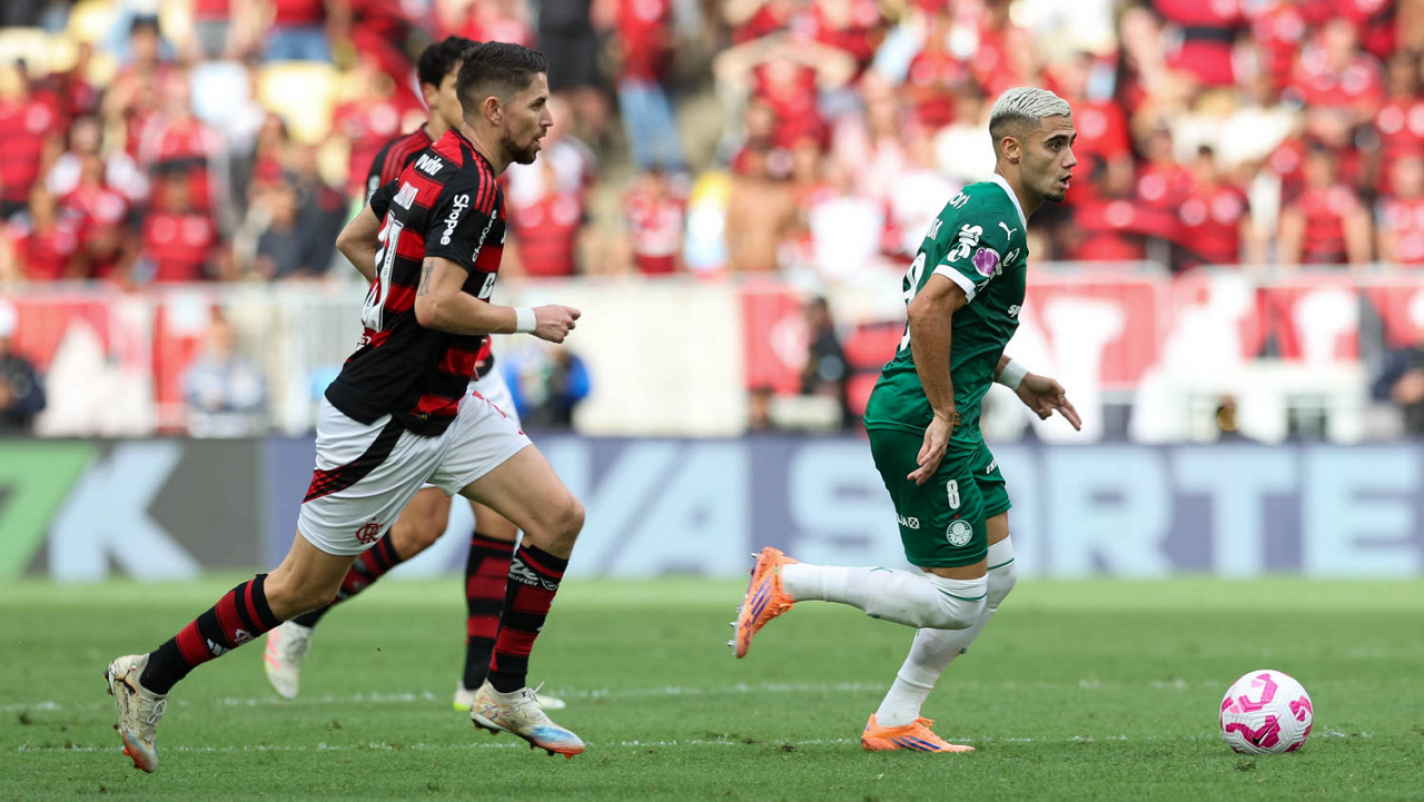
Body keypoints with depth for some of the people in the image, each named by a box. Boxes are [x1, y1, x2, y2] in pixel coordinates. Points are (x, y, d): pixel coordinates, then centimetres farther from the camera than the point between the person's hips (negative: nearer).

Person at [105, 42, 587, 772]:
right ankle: (150, 678, 16)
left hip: (443, 409, 9)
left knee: (559, 517, 0)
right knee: (302, 588, 2)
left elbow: (354, 239, 20)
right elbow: (437, 306, -30)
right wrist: (528, 321, -17)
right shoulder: (467, 184, -21)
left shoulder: (438, 162, 8)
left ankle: (505, 694, 10)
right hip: (383, 422, -9)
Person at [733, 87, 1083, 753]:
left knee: (997, 574, 13)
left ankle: (895, 722, 17)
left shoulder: (979, 206, 16)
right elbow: (927, 309, -29)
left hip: (939, 420, 11)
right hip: (918, 421, -11)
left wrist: (1015, 379, 22)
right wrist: (943, 415, -23)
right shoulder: (997, 222, -17)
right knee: (956, 598, -7)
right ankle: (789, 581, 0)